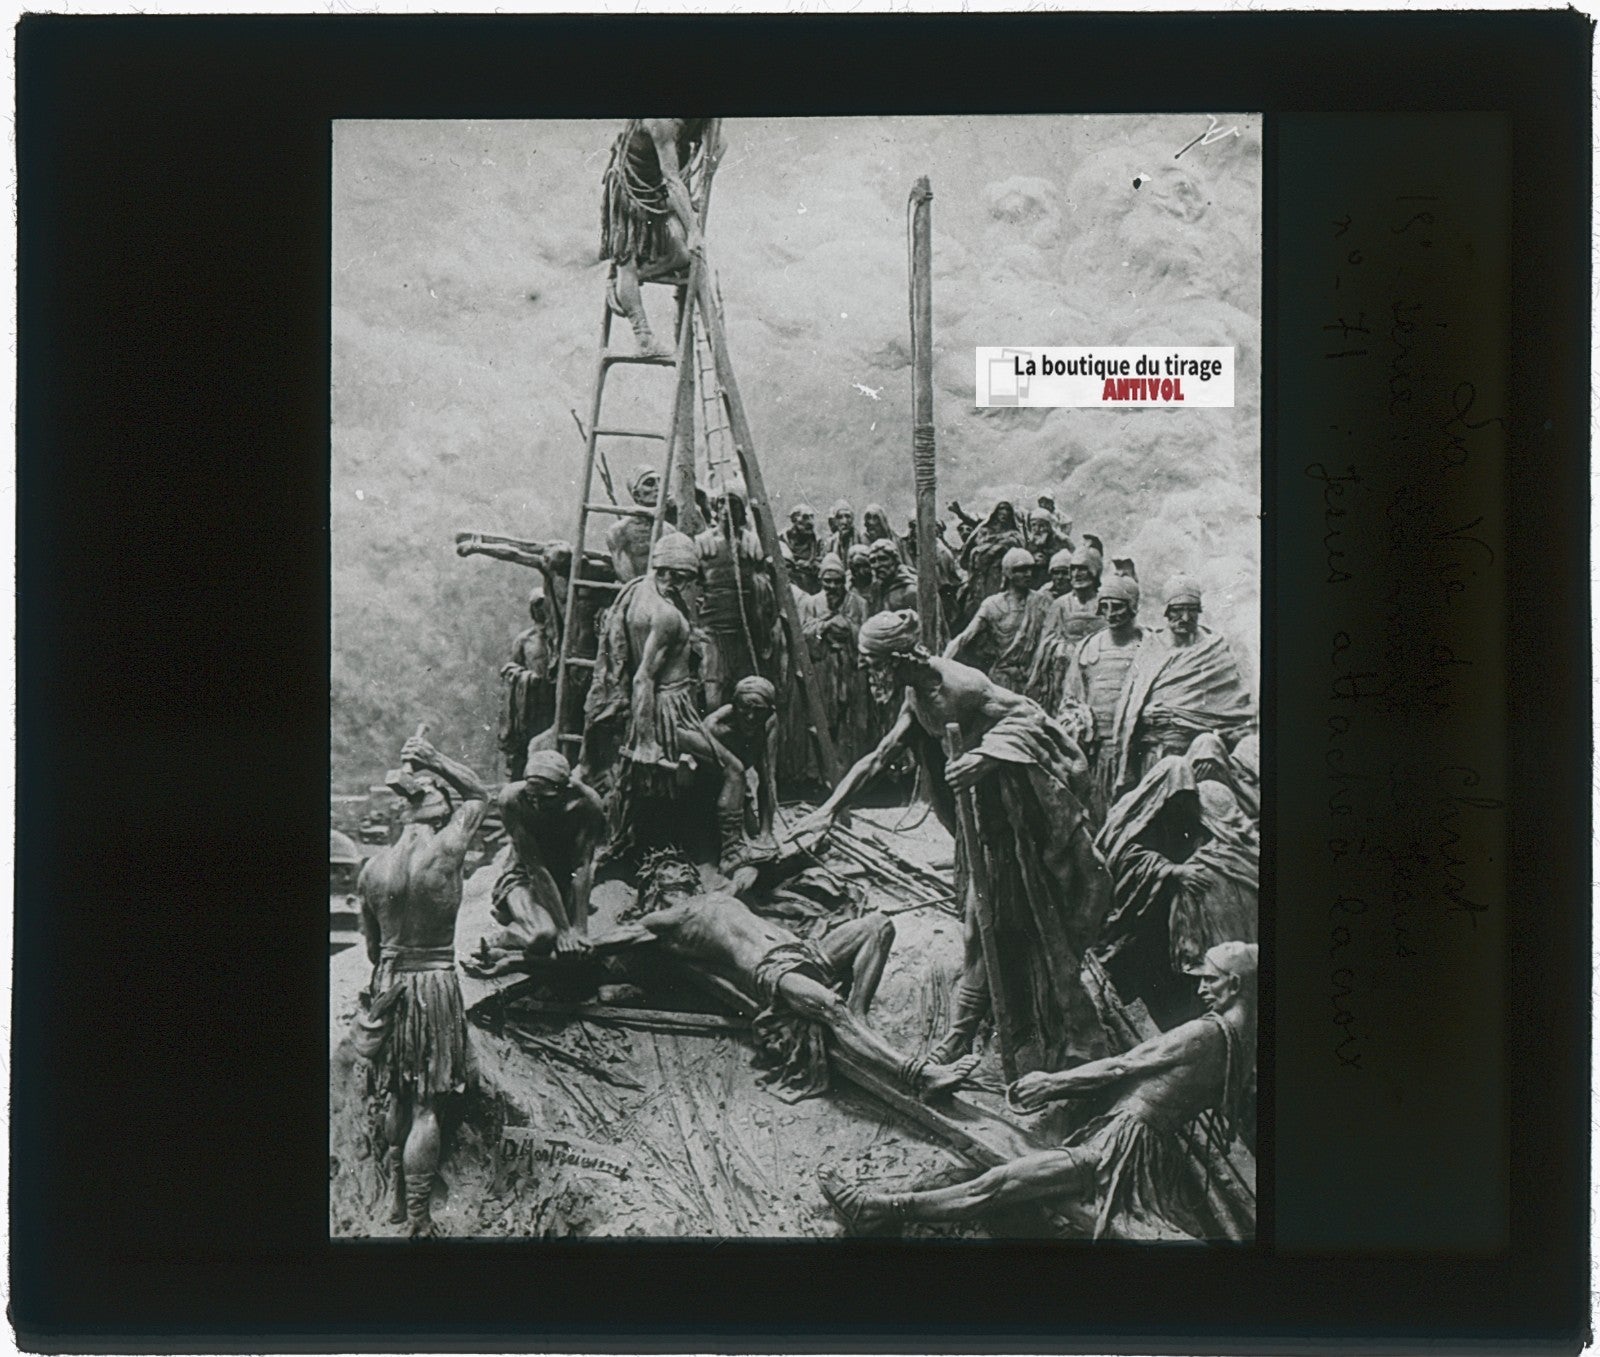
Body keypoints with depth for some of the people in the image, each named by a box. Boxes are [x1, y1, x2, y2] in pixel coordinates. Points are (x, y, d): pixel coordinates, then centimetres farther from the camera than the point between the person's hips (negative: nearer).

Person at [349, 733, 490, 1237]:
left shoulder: (373, 866, -2)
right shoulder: (446, 851, -15)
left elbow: (372, 944, 9)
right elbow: (479, 794, 2)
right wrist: (434, 759, 2)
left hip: (388, 984, 5)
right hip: (435, 983, -5)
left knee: (396, 1097, 19)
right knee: (425, 1109, -1)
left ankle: (398, 1199, 32)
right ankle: (417, 1221, 1)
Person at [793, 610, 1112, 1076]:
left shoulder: (957, 687, -24)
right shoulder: (916, 698, 3)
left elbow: (1030, 716, -22)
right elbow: (877, 758, 9)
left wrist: (984, 755, -33)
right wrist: (828, 810, 7)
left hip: (1018, 807, -8)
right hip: (985, 814, 8)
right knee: (984, 920, 13)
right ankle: (960, 1033, 21)